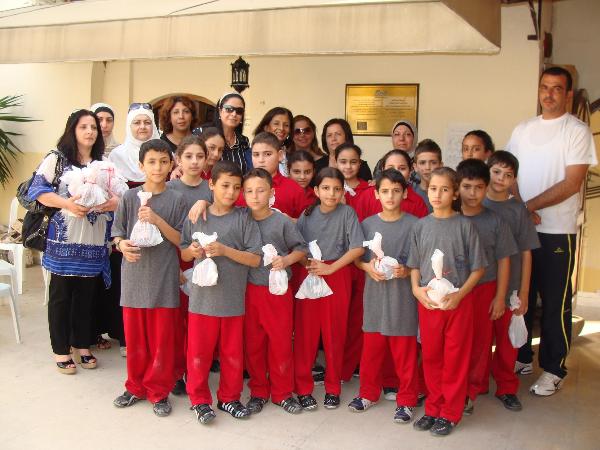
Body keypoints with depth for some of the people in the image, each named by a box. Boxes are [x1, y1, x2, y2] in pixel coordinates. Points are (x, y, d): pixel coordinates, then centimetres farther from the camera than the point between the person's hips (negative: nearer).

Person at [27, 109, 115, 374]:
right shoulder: (57, 159, 0)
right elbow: (37, 190, -6)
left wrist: (116, 201, -11)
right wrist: (67, 203, -19)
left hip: (94, 243, 4)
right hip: (64, 241, -4)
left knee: (87, 295, 11)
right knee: (61, 295, 5)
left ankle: (82, 345, 25)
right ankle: (61, 349, 16)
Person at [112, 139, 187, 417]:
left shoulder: (176, 199, -1)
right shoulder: (130, 197, 2)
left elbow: (182, 240, -3)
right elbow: (117, 233, 7)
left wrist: (158, 221, -16)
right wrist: (122, 245, -15)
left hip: (164, 278, -1)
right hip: (134, 275, 2)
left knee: (162, 339, 5)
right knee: (134, 337, 11)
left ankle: (159, 391, 21)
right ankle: (136, 387, 29)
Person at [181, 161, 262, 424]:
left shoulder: (244, 218, -3)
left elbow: (255, 259, -8)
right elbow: (183, 254, 11)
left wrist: (225, 250, -18)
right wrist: (193, 251, -11)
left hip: (233, 298, 0)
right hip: (202, 296, 1)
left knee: (232, 352, 12)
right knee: (198, 351, 7)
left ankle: (229, 398, 30)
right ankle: (199, 399, 25)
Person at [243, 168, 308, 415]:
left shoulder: (282, 222, -6)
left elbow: (301, 247, 0)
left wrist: (287, 260, -16)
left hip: (278, 290, -2)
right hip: (250, 290, 2)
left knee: (281, 342, 6)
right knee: (253, 342, 11)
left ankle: (282, 392, 23)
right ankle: (258, 391, 28)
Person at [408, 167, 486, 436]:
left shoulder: (464, 225, -4)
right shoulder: (421, 226, 4)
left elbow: (478, 267, -3)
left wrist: (460, 294, -14)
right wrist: (416, 289, -7)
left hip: (458, 301, -3)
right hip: (427, 301, 3)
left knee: (455, 358, 6)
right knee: (430, 356, 12)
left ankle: (450, 413, 19)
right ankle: (433, 408, 27)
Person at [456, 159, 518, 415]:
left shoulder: (495, 221, -4)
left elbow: (503, 260, 0)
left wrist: (500, 297, -1)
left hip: (484, 289, 0)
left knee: (480, 342, 9)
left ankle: (471, 392, 26)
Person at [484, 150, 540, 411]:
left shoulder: (518, 210, -1)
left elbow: (525, 253, 1)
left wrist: (524, 292, -1)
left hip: (509, 287, 1)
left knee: (507, 341, 11)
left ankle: (507, 388, 28)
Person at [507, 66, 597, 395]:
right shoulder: (522, 130, 11)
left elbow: (572, 183, -12)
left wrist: (529, 206, -14)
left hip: (557, 231, -4)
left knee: (555, 303, 3)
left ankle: (553, 370, 16)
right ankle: (521, 357, 28)